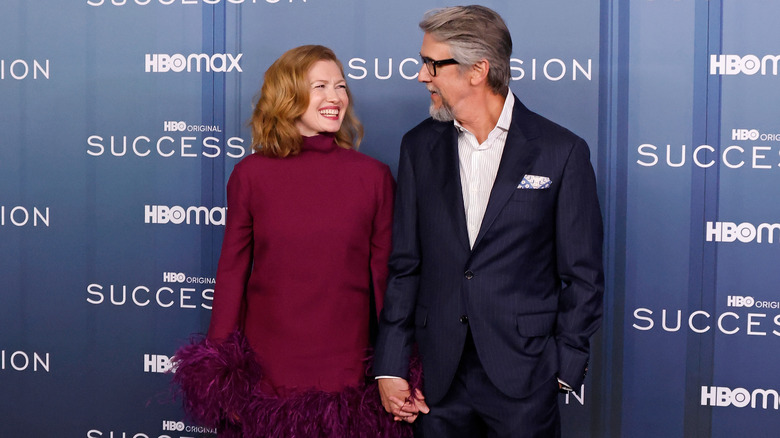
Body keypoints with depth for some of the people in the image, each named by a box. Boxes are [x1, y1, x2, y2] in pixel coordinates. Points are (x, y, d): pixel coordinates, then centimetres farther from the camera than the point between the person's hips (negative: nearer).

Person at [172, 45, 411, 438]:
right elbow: (231, 271, 3)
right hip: (266, 371, 0)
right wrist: (220, 369, 1)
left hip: (345, 372, 0)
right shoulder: (250, 175, 0)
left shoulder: (374, 177, 0)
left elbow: (386, 275, 3)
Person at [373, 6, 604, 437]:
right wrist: (390, 367, 1)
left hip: (523, 375, -3)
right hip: (437, 376, 3)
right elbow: (404, 266, 5)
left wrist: (565, 365, -5)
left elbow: (581, 274, -2)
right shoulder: (419, 147, 5)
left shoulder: (562, 151, -6)